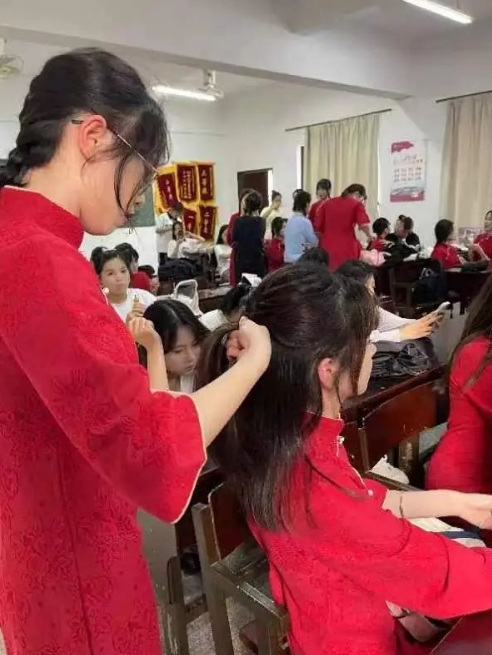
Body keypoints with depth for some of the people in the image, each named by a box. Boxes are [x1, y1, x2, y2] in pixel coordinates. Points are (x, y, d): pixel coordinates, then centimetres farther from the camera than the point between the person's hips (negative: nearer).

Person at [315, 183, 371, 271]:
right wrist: (369, 236, 9)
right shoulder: (357, 204, 2)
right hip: (346, 248, -4)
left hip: (326, 247, 4)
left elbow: (317, 227, 12)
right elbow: (364, 226, -11)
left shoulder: (327, 204, 14)